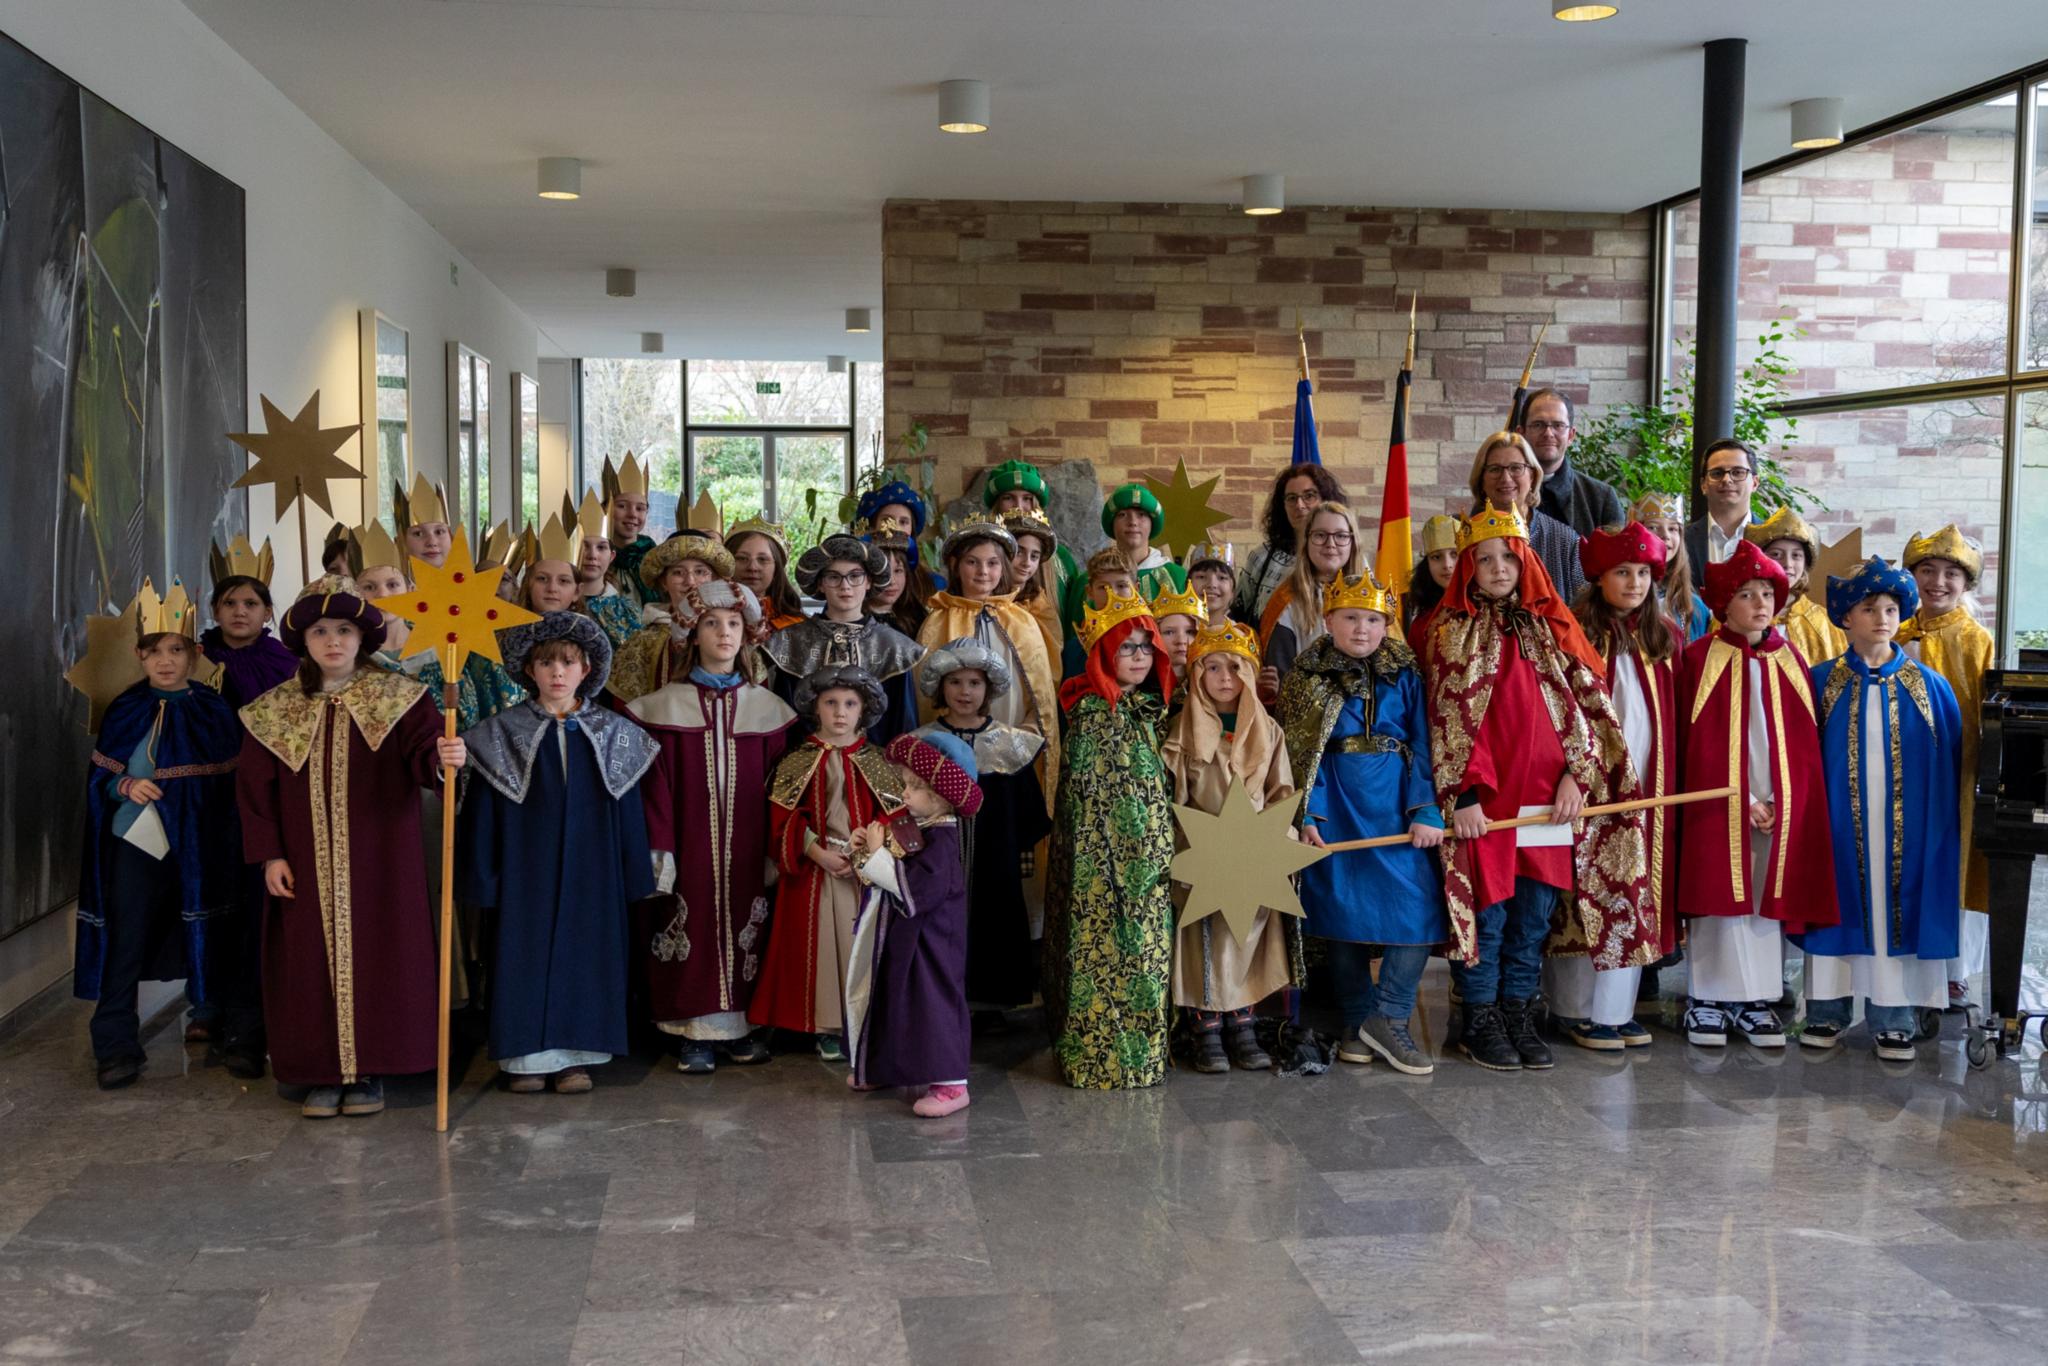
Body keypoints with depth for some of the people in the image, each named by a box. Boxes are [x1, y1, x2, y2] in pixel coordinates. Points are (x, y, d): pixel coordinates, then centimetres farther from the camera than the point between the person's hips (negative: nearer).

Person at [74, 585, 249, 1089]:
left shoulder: (213, 712, 0)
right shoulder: (124, 713, 3)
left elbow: (234, 782, 1)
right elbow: (99, 776, 6)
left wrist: (227, 837, -9)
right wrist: (126, 786, -14)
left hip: (200, 848, -1)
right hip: (137, 843, 1)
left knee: (217, 942, 5)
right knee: (125, 944, 3)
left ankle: (241, 1039, 18)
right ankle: (117, 1047, 14)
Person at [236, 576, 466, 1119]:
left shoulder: (398, 698, -1)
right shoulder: (274, 711, 5)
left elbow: (420, 750, -15)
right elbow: (255, 787, 5)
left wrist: (442, 758, -39)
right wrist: (269, 855, -3)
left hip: (379, 863, -2)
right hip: (306, 868, 2)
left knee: (377, 959, 1)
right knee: (312, 962, 4)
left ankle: (370, 1070, 13)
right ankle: (325, 1073, 15)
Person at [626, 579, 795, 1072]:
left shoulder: (765, 707, 7)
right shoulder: (665, 705, 1)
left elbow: (776, 788, 6)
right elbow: (657, 786, -3)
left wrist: (775, 851, 2)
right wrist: (658, 849, -8)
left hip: (746, 847, 2)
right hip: (690, 843, -2)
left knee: (743, 923, 4)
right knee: (693, 927, -1)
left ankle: (740, 1025, 16)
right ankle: (695, 1032, 8)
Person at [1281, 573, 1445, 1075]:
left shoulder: (1404, 675, 7)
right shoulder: (1306, 679, 4)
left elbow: (1422, 746, 3)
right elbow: (1297, 752, 1)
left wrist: (1425, 810, -6)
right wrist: (1306, 815, -8)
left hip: (1395, 802, 1)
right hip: (1336, 804, -1)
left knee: (1419, 906, -11)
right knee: (1342, 909, 2)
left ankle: (1387, 1019, -2)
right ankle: (1357, 1022, 15)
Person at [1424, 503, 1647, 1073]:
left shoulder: (1552, 628, 11)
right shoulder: (1452, 632, 2)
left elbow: (1586, 704, 10)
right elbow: (1448, 717, -5)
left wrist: (1575, 774, -3)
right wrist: (1462, 795, -12)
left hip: (1547, 799, 3)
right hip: (1483, 800, -3)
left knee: (1533, 914, 8)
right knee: (1487, 912, 0)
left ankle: (1519, 1015, 19)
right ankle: (1481, 1022, 12)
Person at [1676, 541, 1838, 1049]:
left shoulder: (1789, 661, 9)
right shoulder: (1701, 658, -3)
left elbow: (1805, 739, 9)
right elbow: (1696, 741, -6)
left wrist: (1783, 800, -3)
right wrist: (1743, 800, -11)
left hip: (1779, 806, 4)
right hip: (1718, 805, -4)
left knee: (1768, 898, 6)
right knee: (1719, 897, -1)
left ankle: (1755, 1001, 15)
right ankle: (1708, 1001, 9)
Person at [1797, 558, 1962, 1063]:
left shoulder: (1929, 685, 3)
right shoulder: (1821, 681, 2)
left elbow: (1948, 761, 4)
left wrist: (1944, 824, -2)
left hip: (1906, 825, 0)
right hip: (1840, 821, 0)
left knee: (1896, 907, 3)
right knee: (1840, 903, 5)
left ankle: (1892, 1020, 13)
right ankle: (1828, 1011, 16)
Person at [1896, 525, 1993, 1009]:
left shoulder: (1978, 642, -2)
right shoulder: (1898, 638, 6)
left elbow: (1990, 718, -4)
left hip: (1958, 778, -3)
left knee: (1957, 872, 3)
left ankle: (1955, 973, 15)